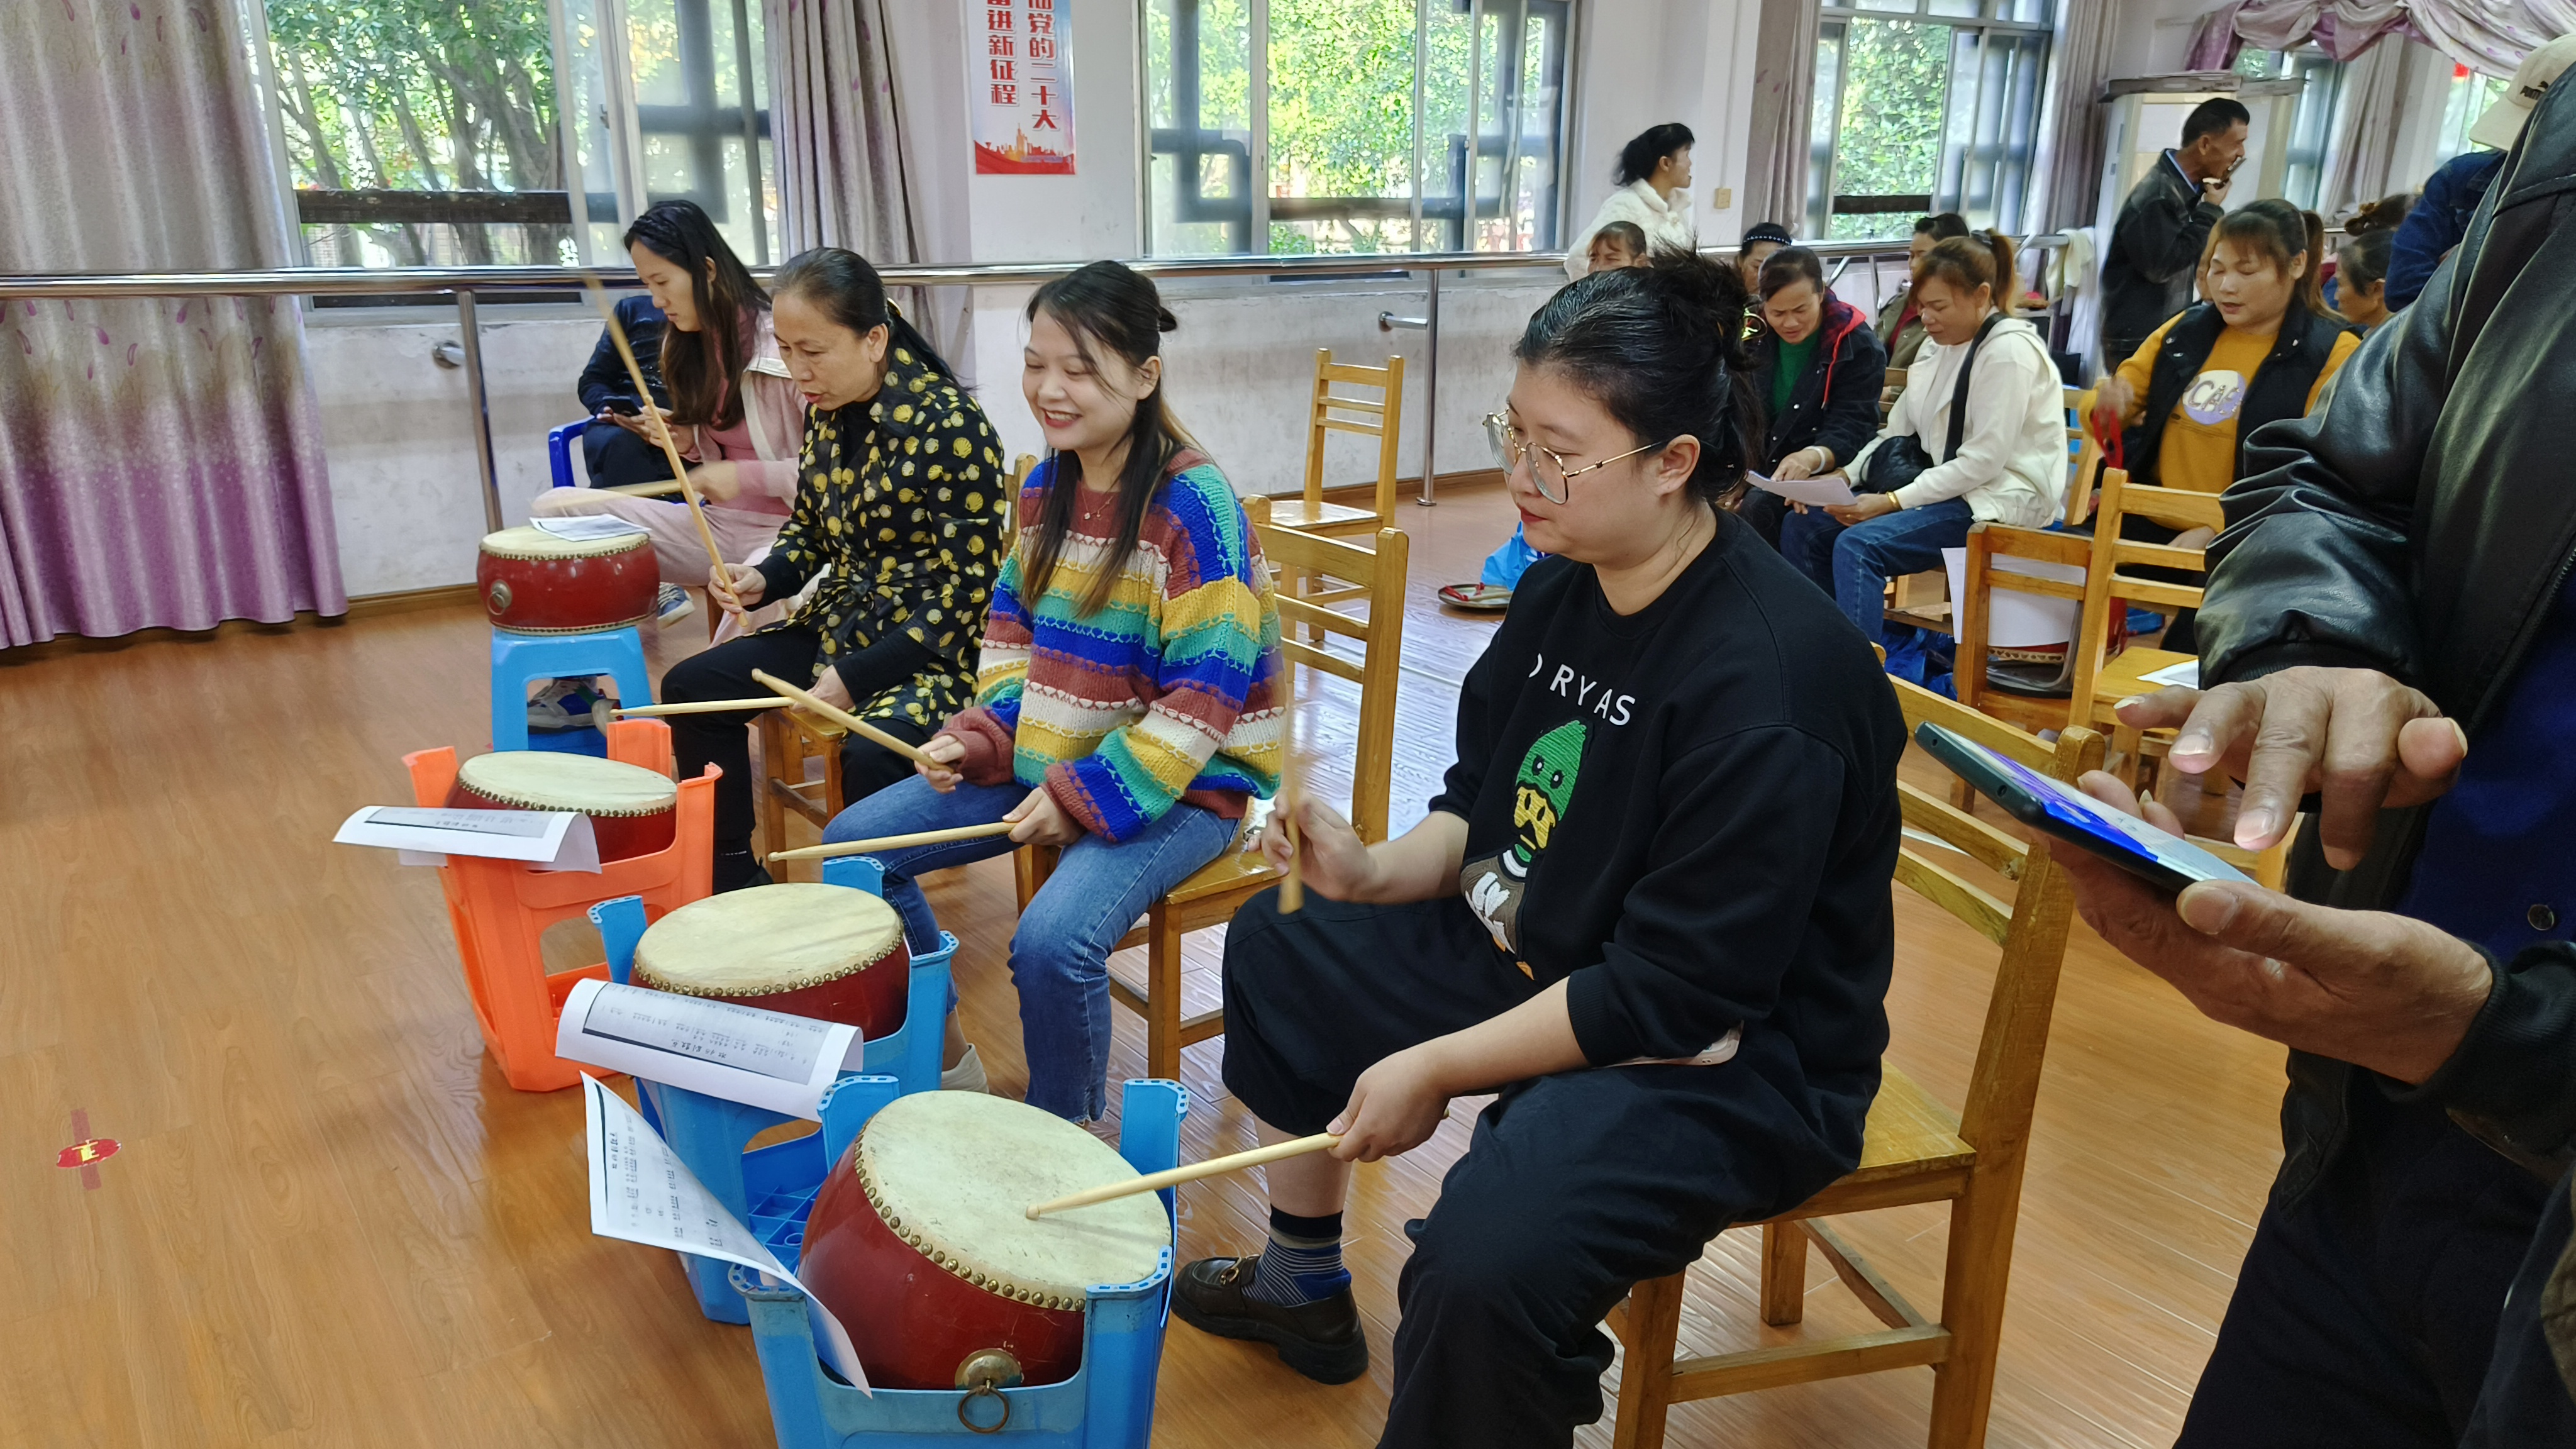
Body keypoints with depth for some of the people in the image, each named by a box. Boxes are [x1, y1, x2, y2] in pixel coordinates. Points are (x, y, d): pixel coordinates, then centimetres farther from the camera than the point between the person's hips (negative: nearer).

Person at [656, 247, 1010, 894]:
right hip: (842, 621, 8)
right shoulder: (825, 412, 3)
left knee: (871, 754, -33)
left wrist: (856, 677, -23)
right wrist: (764, 578, -4)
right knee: (690, 688, 2)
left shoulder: (947, 425, -20)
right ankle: (732, 879, 14)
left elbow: (966, 588, -20)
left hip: (932, 646, -8)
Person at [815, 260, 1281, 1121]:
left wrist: (1087, 796, -23)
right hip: (1049, 759, 8)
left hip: (1176, 784, -8)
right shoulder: (1046, 486, 5)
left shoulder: (1192, 506, -19)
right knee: (853, 844, 2)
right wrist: (981, 736, -2)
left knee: (1053, 941, -31)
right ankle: (940, 1054, 21)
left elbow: (1207, 690, -21)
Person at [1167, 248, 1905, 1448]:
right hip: (1535, 955, 9)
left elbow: (1676, 994, -27)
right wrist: (1379, 873, -11)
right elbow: (1485, 799, 9)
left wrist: (1437, 1067, -22)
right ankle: (1303, 1287, 37)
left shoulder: (1768, 684, -28)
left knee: (1484, 1261, -35)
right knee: (1276, 955, 19)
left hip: (1727, 1051, -9)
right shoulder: (1565, 587, -2)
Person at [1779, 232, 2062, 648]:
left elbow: (1983, 462, -19)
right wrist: (1842, 479, -5)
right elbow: (1896, 432, 12)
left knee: (1858, 544, -30)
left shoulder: (2011, 351, -14)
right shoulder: (1937, 345, 12)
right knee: (1802, 526, -3)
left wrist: (1893, 502, -22)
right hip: (1947, 487, 9)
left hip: (2002, 500, -9)